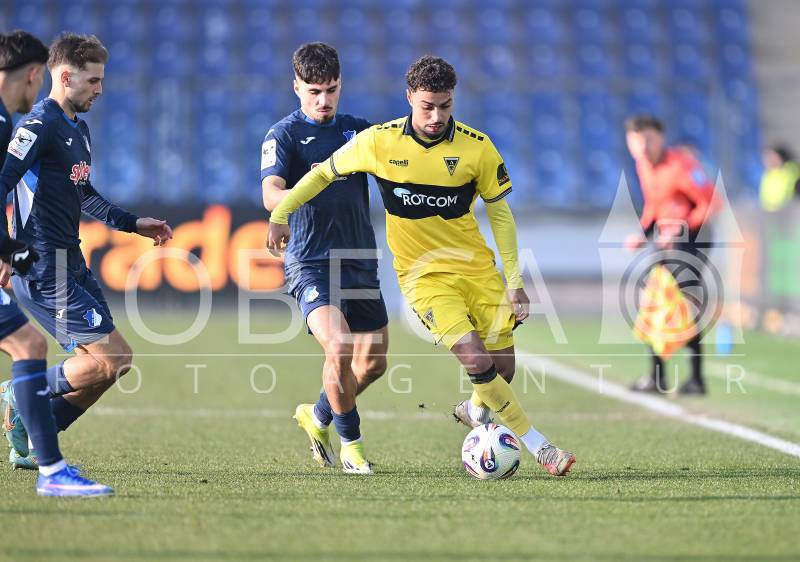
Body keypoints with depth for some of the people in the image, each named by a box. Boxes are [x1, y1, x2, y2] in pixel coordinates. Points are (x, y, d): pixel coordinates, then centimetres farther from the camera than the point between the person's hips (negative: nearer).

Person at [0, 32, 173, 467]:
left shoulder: (79, 128, 16)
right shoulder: (40, 125, -14)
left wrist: (133, 224, 29)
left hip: (72, 265, 10)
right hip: (46, 272, -10)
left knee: (100, 367, 9)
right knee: (114, 358, -13)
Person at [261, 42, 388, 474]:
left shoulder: (358, 130, 11)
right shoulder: (283, 135, -5)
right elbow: (271, 196, -19)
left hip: (360, 260, 6)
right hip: (311, 263, -6)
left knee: (373, 362, 9)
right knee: (339, 349, -23)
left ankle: (317, 417, 34)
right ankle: (350, 443, -5)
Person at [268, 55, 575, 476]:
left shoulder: (477, 147, -9)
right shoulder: (379, 142, -11)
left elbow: (499, 213, 1)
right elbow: (324, 173, 5)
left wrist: (514, 280, -1)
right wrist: (279, 214, 0)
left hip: (477, 268, 2)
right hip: (423, 275, -2)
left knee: (503, 366, 1)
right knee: (475, 359, -20)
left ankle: (477, 411, 38)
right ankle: (538, 446, -7)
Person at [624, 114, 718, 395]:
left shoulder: (680, 164, -21)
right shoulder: (643, 165, 5)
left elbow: (711, 204, -22)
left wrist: (680, 230, -25)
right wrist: (643, 233, 6)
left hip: (691, 238, -9)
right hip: (663, 238, 9)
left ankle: (697, 379, -5)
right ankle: (657, 377, 17)